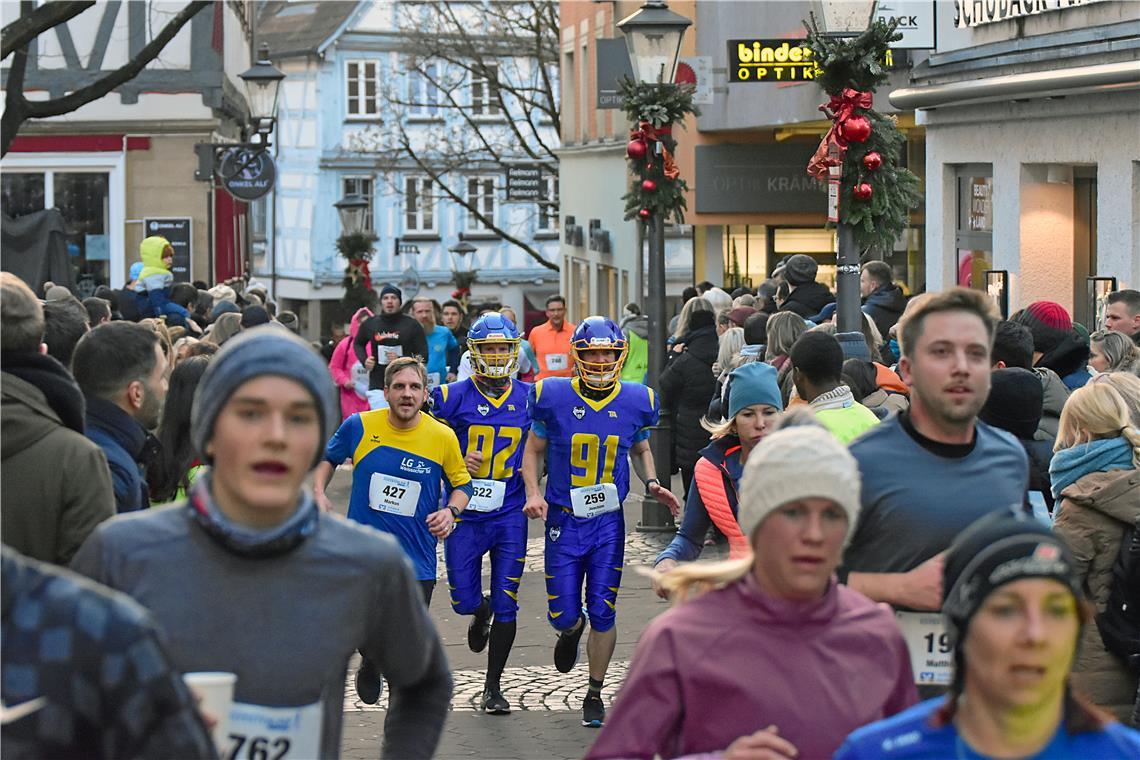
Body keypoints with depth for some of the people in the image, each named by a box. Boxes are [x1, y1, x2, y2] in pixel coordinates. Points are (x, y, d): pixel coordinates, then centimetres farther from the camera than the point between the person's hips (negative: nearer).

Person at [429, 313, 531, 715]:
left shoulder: (529, 398, 3)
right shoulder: (453, 397, -4)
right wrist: (458, 462, -16)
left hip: (510, 515, 1)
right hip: (465, 512, -1)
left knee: (506, 606, 1)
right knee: (464, 600, 3)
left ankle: (493, 687, 14)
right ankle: (480, 611, 42)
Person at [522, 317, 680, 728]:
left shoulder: (636, 401, -1)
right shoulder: (553, 396, -7)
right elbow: (533, 449, 4)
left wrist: (651, 484, -2)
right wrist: (533, 493, -11)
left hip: (609, 521, 1)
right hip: (564, 520, -1)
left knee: (603, 613, 1)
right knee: (563, 615, 0)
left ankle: (595, 694, 19)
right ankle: (571, 630, 40)